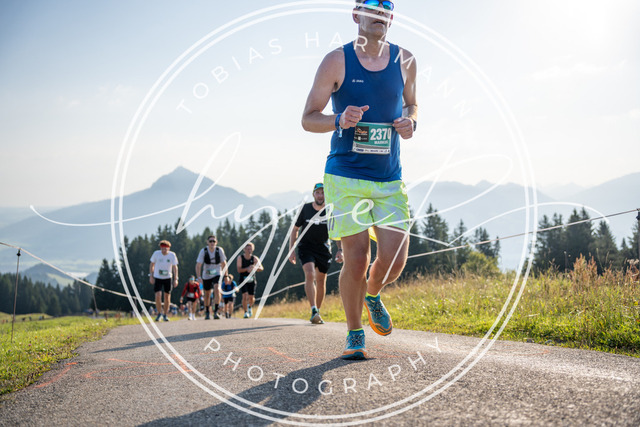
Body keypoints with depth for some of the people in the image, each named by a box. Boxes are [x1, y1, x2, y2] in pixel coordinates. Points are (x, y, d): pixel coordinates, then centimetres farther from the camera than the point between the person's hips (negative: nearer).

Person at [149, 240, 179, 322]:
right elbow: (152, 264, 1)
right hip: (157, 278, -1)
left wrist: (175, 279, -9)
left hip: (168, 278, 1)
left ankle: (165, 315, 20)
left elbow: (175, 267, -3)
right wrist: (151, 276, -4)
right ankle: (159, 313, 8)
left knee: (167, 296, 6)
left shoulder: (172, 255, -10)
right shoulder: (156, 254, -11)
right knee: (158, 296, -13)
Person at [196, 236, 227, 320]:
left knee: (217, 290, -25)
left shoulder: (220, 250, -13)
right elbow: (198, 265, -17)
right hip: (206, 275, 1)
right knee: (207, 295, 13)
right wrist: (199, 277, -28)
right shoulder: (203, 251, -16)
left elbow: (223, 263, 2)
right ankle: (207, 313, 32)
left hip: (217, 274, -1)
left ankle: (215, 312, -23)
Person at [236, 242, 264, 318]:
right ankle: (246, 312, -3)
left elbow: (261, 268, -16)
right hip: (243, 280, -1)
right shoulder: (240, 258, -6)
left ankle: (249, 307, 35)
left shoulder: (255, 258, -5)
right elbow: (239, 270, -12)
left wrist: (255, 268, -37)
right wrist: (247, 269, -29)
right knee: (245, 296, -17)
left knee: (251, 298, 1)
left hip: (252, 280, 1)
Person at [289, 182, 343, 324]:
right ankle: (313, 312, -26)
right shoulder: (305, 209, -8)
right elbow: (295, 230, 1)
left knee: (321, 281, 7)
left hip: (323, 248, 2)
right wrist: (291, 250, -5)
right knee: (310, 275, -23)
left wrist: (340, 250, -10)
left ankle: (318, 312, 22)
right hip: (306, 247, -2)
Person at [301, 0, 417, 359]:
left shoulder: (405, 61, 6)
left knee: (395, 261, -5)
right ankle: (355, 335, 17)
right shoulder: (337, 61, -3)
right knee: (356, 261, -5)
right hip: (345, 178, -3)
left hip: (390, 180, 3)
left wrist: (411, 122, 0)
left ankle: (373, 295, 31)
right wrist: (339, 121, -22)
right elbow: (308, 119, -1)